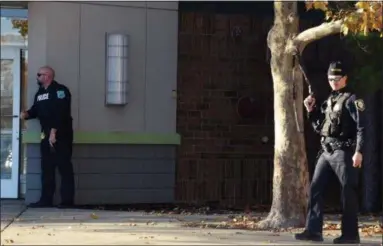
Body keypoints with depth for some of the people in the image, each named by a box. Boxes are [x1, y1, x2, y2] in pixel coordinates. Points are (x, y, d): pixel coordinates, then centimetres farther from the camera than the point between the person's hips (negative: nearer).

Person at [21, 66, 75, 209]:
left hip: (61, 135, -8)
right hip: (46, 135, 8)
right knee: (47, 167, 9)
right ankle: (46, 199, 14)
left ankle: (67, 200, -6)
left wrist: (54, 131, -23)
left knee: (64, 167, -6)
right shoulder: (39, 93, 18)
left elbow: (61, 113, -18)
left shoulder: (60, 90, -9)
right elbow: (36, 110, 21)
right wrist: (26, 114, -2)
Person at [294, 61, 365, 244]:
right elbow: (319, 128, 22)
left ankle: (350, 234, 1)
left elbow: (361, 127, -14)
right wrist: (311, 111, 8)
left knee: (348, 191, -4)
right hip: (326, 152, 8)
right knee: (315, 188, 2)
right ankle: (313, 230, 4)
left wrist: (358, 151, -22)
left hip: (343, 152, -8)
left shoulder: (351, 100, -6)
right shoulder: (329, 101, 17)